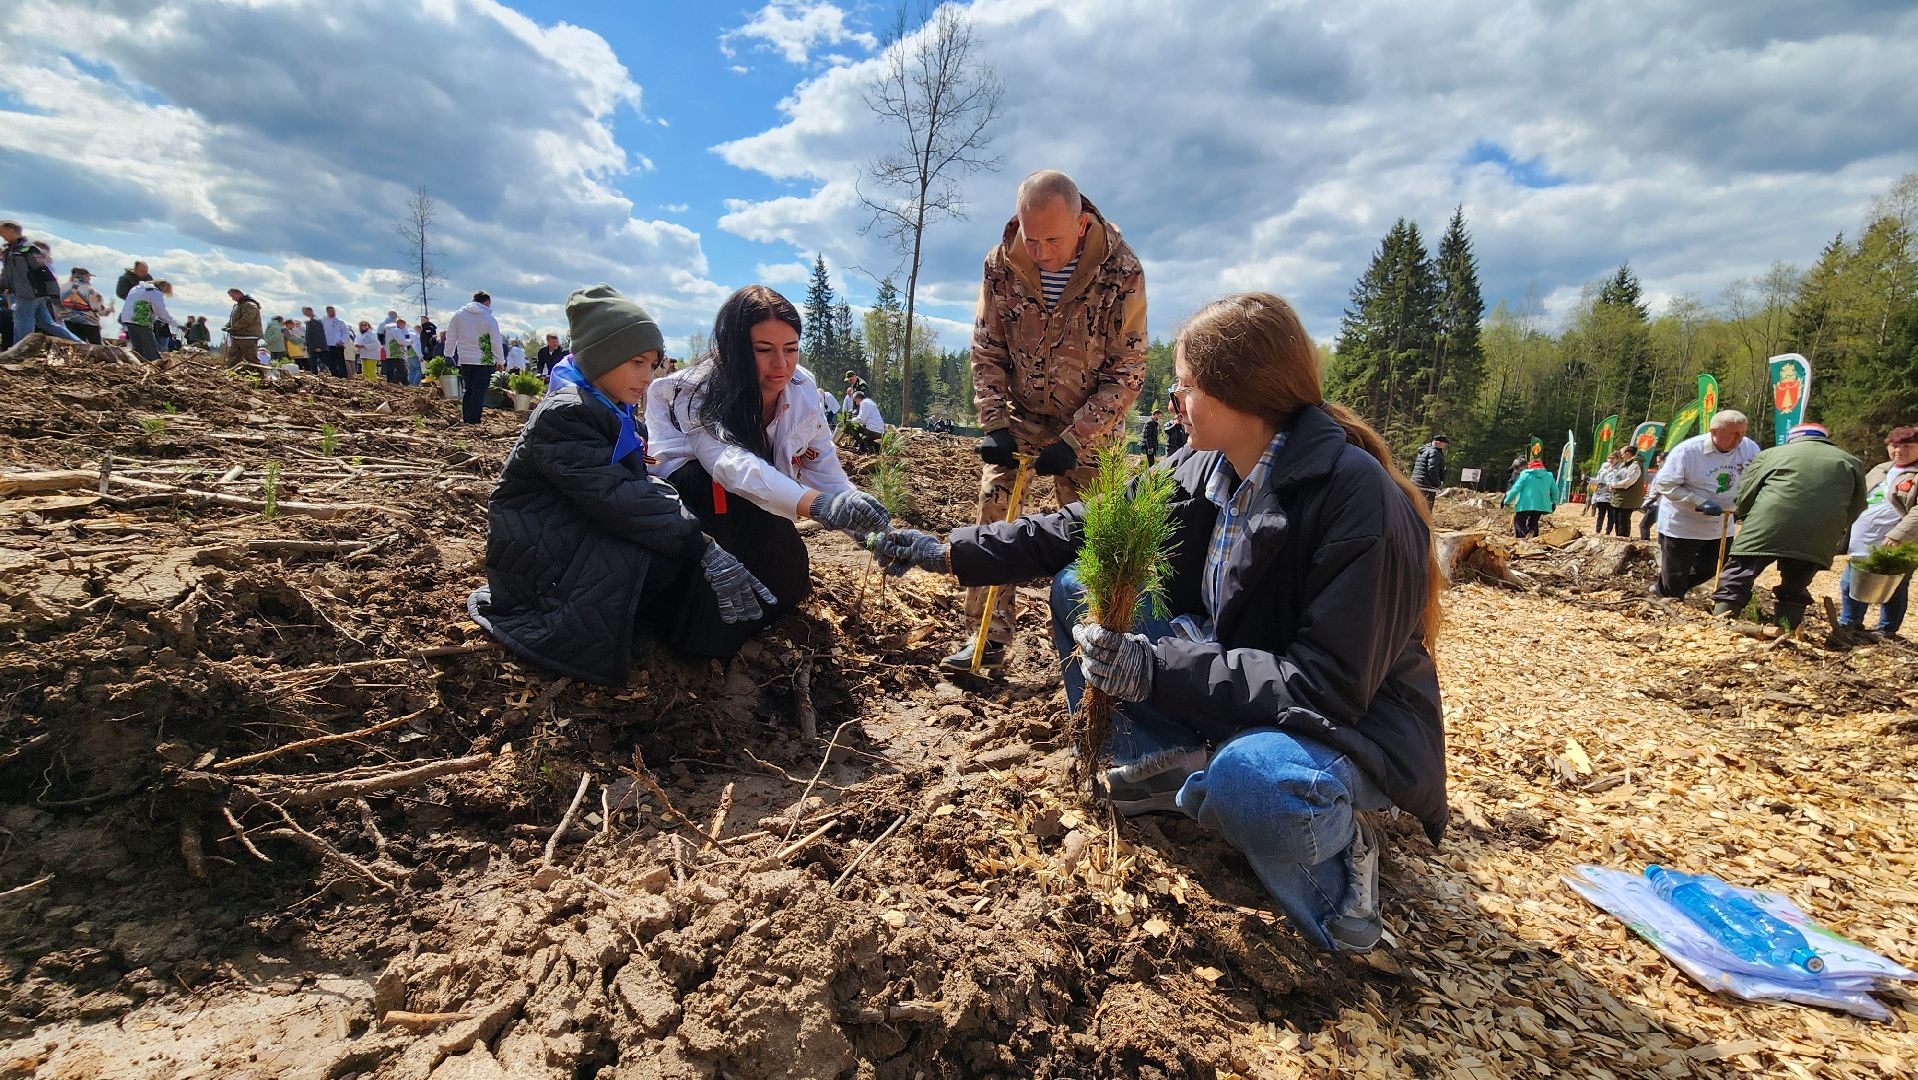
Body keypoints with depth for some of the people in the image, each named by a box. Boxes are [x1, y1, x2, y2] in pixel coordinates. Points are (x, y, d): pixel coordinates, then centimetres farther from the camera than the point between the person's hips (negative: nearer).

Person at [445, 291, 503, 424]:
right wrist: (499, 361, 3)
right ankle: (474, 422, -8)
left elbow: (450, 338, 9)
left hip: (465, 360, 4)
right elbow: (496, 342, -7)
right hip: (484, 362, -4)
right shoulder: (490, 319, -7)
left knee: (468, 391, 13)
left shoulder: (458, 315, 6)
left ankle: (466, 420, 12)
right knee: (479, 392, -3)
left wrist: (448, 356, 18)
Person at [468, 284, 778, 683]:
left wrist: (693, 528, -14)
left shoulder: (616, 410, 8)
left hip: (583, 532, 9)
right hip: (536, 545, -9)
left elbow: (638, 482, 4)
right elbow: (615, 497, -31)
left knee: (681, 536, -6)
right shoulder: (563, 414, -21)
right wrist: (703, 549, -36)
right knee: (670, 553, -28)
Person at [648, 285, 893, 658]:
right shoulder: (696, 394, -30)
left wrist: (872, 531, -31)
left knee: (792, 584, -10)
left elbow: (825, 470, -14)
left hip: (754, 522, 5)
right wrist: (819, 504, -65)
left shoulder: (802, 390, -15)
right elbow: (733, 464, -49)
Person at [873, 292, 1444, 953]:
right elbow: (1078, 528, 2)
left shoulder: (1359, 496, -27)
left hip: (1351, 721, -6)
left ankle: (1332, 850, -7)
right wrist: (947, 552, 1)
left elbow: (1333, 681, -29)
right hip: (1230, 670, 7)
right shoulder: (1199, 471, -4)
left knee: (1248, 779, -42)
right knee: (1079, 587, -1)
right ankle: (1170, 767, -6)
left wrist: (1160, 669, -36)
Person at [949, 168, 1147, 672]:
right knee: (992, 516, -9)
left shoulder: (1122, 271, -19)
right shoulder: (1001, 263, -12)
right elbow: (986, 351, -4)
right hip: (1018, 417, 2)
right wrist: (994, 425, -14)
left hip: (1090, 426, -2)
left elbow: (1127, 373, -15)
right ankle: (989, 636, 0)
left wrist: (1073, 441, -21)